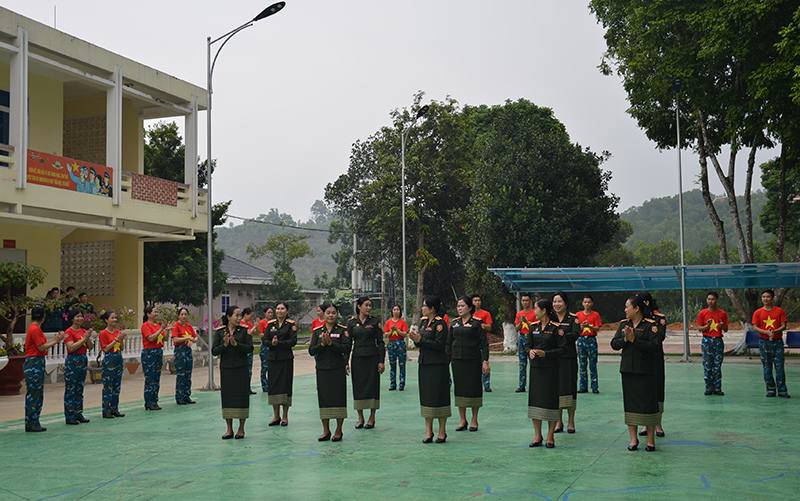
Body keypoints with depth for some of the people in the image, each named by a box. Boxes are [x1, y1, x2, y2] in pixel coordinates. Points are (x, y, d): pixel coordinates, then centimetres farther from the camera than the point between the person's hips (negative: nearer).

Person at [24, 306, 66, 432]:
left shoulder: (36, 328, 13)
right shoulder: (35, 329, -15)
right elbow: (42, 347, -16)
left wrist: (54, 339, 12)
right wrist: (56, 341, -7)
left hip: (38, 363, 10)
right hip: (33, 363, -10)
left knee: (38, 394, 11)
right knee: (33, 394, -5)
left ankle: (34, 423, 15)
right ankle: (31, 424, -1)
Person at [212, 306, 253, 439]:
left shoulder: (244, 330, 1)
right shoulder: (219, 332, 2)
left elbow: (250, 348, -7)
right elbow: (214, 351, -2)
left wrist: (236, 344, -19)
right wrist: (225, 344, -18)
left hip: (241, 369, -1)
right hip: (226, 369, 1)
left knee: (242, 397, 0)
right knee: (227, 397, 3)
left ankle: (241, 429, 11)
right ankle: (229, 429, 13)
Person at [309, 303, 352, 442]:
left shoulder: (343, 330, 0)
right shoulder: (317, 331, 7)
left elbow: (345, 348, -12)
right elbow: (311, 351, 1)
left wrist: (331, 343, -21)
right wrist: (322, 344, -14)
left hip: (338, 369, -2)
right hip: (322, 369, 3)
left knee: (339, 398, 0)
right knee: (323, 398, 6)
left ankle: (339, 431, 11)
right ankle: (326, 431, 17)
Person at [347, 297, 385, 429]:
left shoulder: (375, 322, 1)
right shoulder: (351, 322, 5)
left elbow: (380, 342, 1)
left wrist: (381, 361, -5)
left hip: (372, 358, -1)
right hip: (357, 358, 1)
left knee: (372, 386, 0)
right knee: (358, 387, 4)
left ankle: (372, 418, 11)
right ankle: (360, 418, 16)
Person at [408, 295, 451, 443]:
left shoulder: (440, 323, -12)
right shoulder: (423, 321, 12)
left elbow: (439, 345, -20)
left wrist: (420, 339, -19)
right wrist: (415, 338, -5)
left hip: (438, 365, -8)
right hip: (424, 364, 8)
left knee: (439, 396, -2)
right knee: (426, 396, 8)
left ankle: (442, 431, 8)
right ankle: (428, 431, 15)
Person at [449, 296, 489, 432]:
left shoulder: (476, 323, -3)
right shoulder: (454, 323, 11)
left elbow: (484, 343, -4)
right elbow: (449, 343, 16)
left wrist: (485, 361, -10)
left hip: (473, 360, -4)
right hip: (457, 360, 5)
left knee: (473, 388, 0)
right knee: (459, 388, 6)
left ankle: (474, 421, 12)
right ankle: (462, 420, 15)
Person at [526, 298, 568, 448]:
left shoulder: (557, 328, -7)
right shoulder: (533, 326, 10)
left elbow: (562, 349, -9)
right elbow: (527, 344, 11)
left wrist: (546, 353, -19)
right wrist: (530, 351, -11)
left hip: (551, 368, -5)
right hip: (536, 368, 5)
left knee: (551, 400, -1)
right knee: (535, 399, 5)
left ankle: (550, 436, 11)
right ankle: (537, 436, 15)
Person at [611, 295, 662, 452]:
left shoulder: (650, 325, -7)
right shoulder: (623, 324, 10)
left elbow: (654, 346, -16)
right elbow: (614, 344, 5)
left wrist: (634, 340, -19)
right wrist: (625, 339, -14)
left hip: (646, 371, -5)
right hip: (627, 369, 5)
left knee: (648, 403, -1)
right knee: (630, 403, 7)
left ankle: (650, 439, 12)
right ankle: (633, 438, 17)